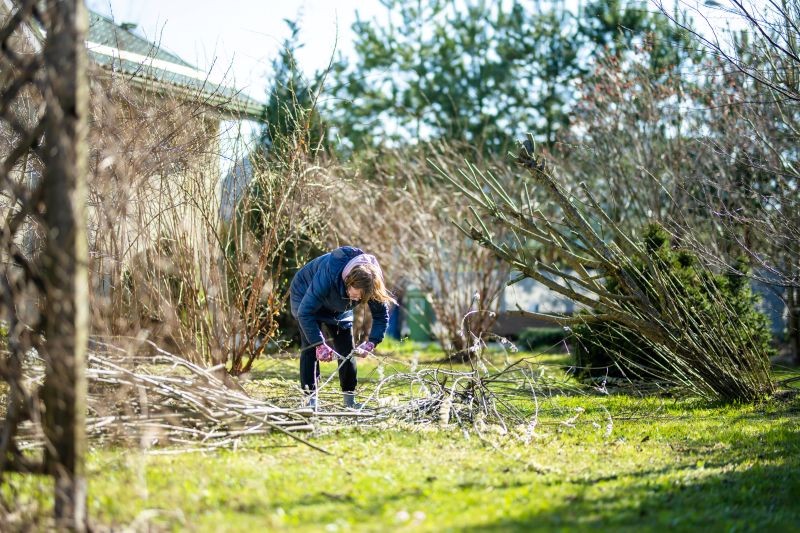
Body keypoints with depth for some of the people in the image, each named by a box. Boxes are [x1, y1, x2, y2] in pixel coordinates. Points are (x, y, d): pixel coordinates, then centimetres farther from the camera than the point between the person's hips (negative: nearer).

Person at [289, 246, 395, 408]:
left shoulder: (370, 283, -30)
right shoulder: (328, 275, -45)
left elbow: (381, 316, -18)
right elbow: (305, 313, -41)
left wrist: (371, 343, -32)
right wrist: (320, 345, -44)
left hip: (338, 307, 5)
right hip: (305, 296, -5)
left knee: (347, 350, 0)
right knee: (310, 348, -14)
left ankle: (350, 399, 10)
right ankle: (310, 400, -10)